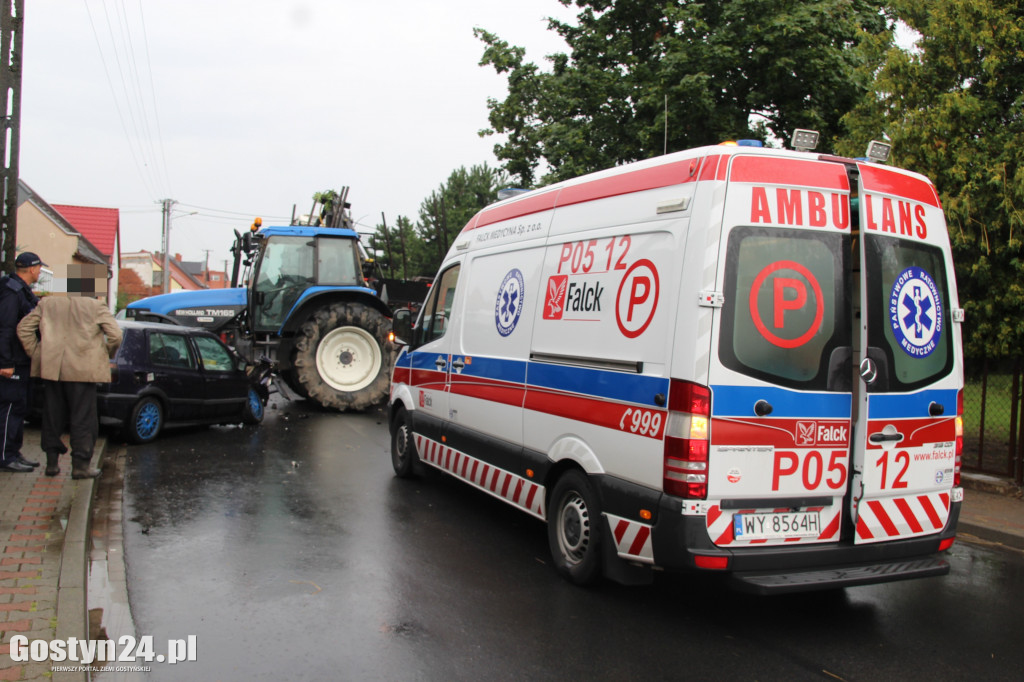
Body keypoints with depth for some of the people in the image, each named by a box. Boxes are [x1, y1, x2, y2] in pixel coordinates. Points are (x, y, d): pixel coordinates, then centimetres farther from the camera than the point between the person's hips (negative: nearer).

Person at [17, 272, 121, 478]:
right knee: (83, 418, 2)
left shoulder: (47, 303, 12)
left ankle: (52, 463, 18)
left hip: (52, 367, 4)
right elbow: (115, 335, -8)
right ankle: (80, 465, 1)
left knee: (53, 416, 14)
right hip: (82, 370, -4)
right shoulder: (95, 307, -1)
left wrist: (36, 354, 9)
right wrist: (105, 354, 8)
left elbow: (23, 328, 8)